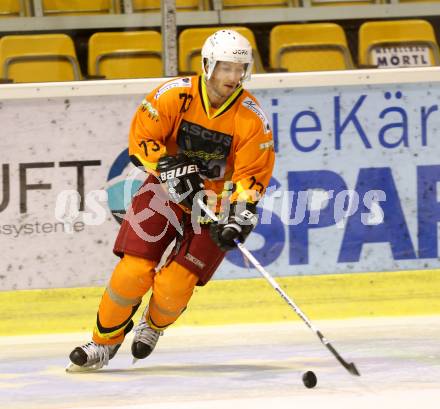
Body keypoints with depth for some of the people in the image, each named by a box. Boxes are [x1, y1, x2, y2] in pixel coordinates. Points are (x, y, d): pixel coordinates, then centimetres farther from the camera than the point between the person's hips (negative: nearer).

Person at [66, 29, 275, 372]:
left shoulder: (253, 119, -16)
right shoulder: (175, 95, -16)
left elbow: (253, 175, -15)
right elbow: (142, 138, -12)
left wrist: (238, 217, -28)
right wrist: (172, 169, -25)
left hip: (215, 205, -1)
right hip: (166, 190, 1)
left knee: (174, 285, -11)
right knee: (134, 270, -11)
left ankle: (154, 325, 25)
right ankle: (104, 343, 9)